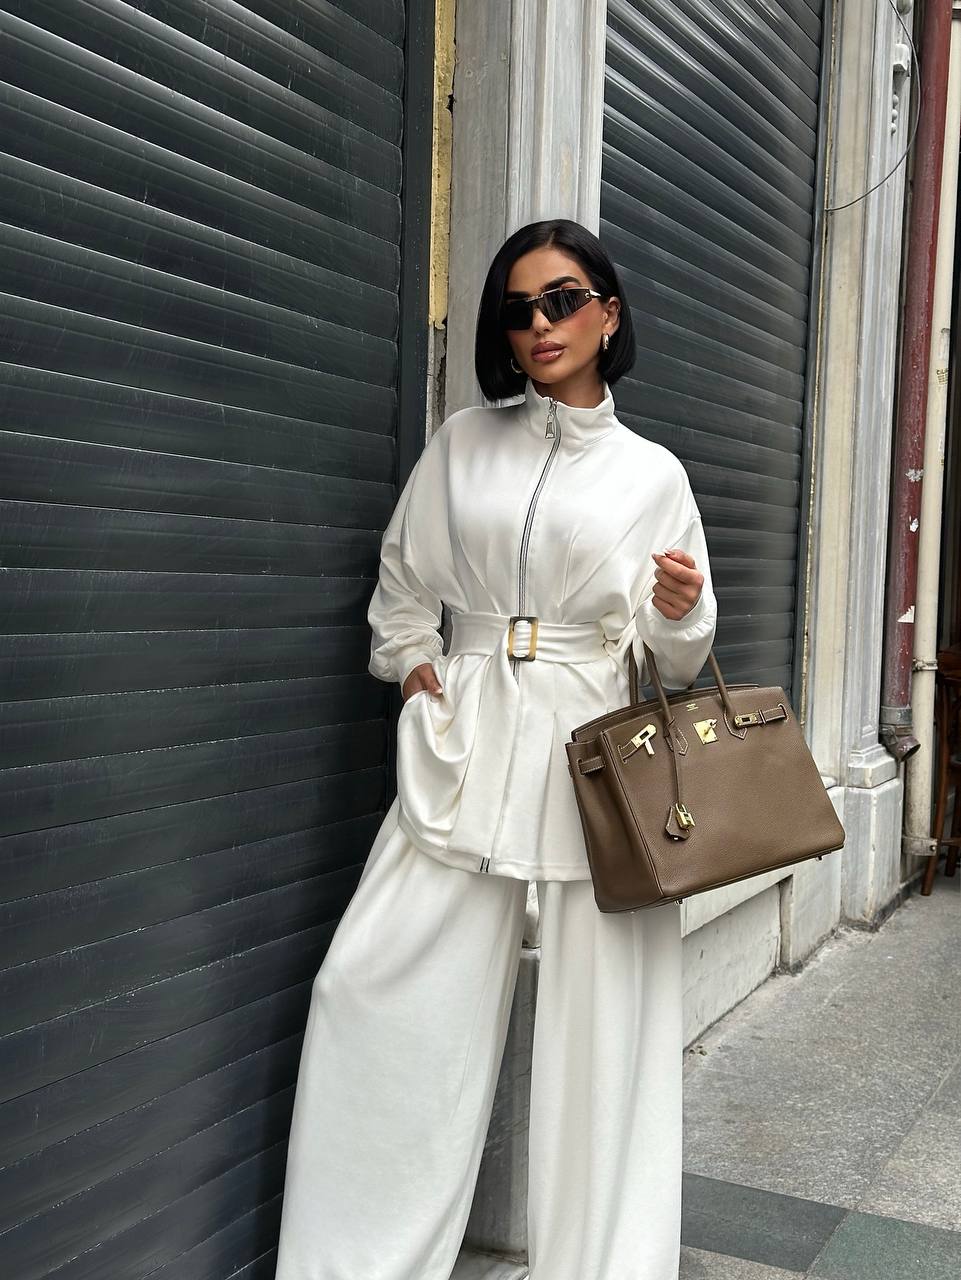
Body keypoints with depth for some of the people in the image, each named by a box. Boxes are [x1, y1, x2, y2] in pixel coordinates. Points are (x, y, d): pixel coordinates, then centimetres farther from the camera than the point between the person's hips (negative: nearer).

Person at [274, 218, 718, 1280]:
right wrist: (414, 668, 6)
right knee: (380, 987, -5)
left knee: (605, 1015, -2)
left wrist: (679, 612, -9)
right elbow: (401, 584, 20)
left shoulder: (653, 474, 7)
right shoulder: (463, 442, 10)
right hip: (465, 746, 1)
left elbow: (677, 657, 11)